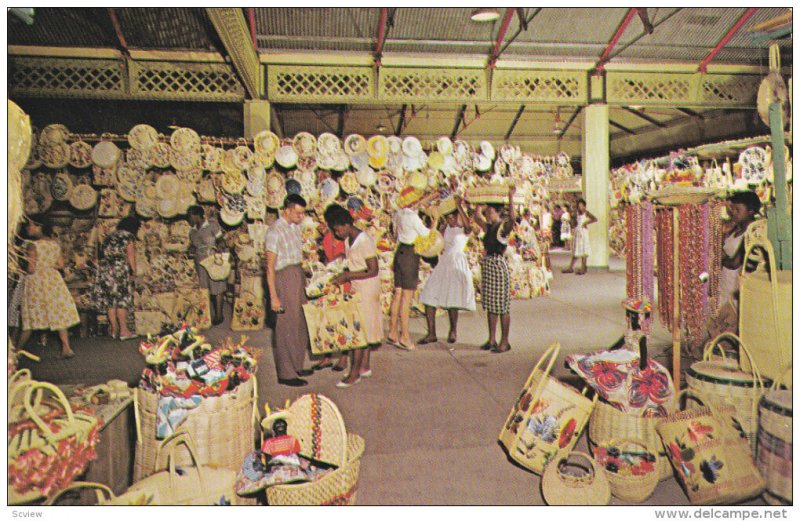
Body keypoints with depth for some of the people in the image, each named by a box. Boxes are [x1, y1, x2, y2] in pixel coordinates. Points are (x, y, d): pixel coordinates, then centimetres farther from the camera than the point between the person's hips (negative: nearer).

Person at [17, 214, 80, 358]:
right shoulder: (55, 244, 3)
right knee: (59, 314, 5)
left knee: (29, 317, 7)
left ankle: (18, 349, 19)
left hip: (36, 282, -4)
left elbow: (31, 269, -15)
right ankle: (66, 348, -1)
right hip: (53, 280, 4)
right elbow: (60, 264, 6)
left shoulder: (33, 246, -14)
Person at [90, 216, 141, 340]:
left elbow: (103, 254, 14)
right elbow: (131, 255, -7)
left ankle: (114, 330, 11)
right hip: (120, 270, -6)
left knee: (110, 301, 8)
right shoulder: (128, 236, 0)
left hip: (105, 270, 6)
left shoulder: (109, 236, 18)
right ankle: (123, 330, -5)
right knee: (122, 300, -4)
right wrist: (134, 271, -3)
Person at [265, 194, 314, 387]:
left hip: (299, 275, 8)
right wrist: (273, 296, -18)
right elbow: (270, 266, -15)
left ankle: (297, 366, 27)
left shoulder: (295, 226, 10)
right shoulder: (275, 231, -14)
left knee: (301, 324, 14)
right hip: (284, 277, -8)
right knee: (286, 327, -2)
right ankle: (286, 373, 8)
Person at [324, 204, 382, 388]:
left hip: (367, 289, -9)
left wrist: (348, 276, -20)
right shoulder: (348, 241, 7)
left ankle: (354, 373, 1)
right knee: (363, 329, 13)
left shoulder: (364, 241, -20)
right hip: (356, 289, 9)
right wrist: (344, 275, 1)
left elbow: (373, 270, -21)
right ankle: (365, 367, 22)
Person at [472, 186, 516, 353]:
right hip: (487, 265, 8)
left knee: (502, 306, -1)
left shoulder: (504, 226, -9)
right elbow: (477, 217, 25)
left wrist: (511, 197, -34)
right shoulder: (488, 227, 11)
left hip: (498, 265, -8)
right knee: (490, 305, 12)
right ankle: (492, 340, 21)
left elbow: (512, 218, -29)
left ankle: (504, 342, 7)